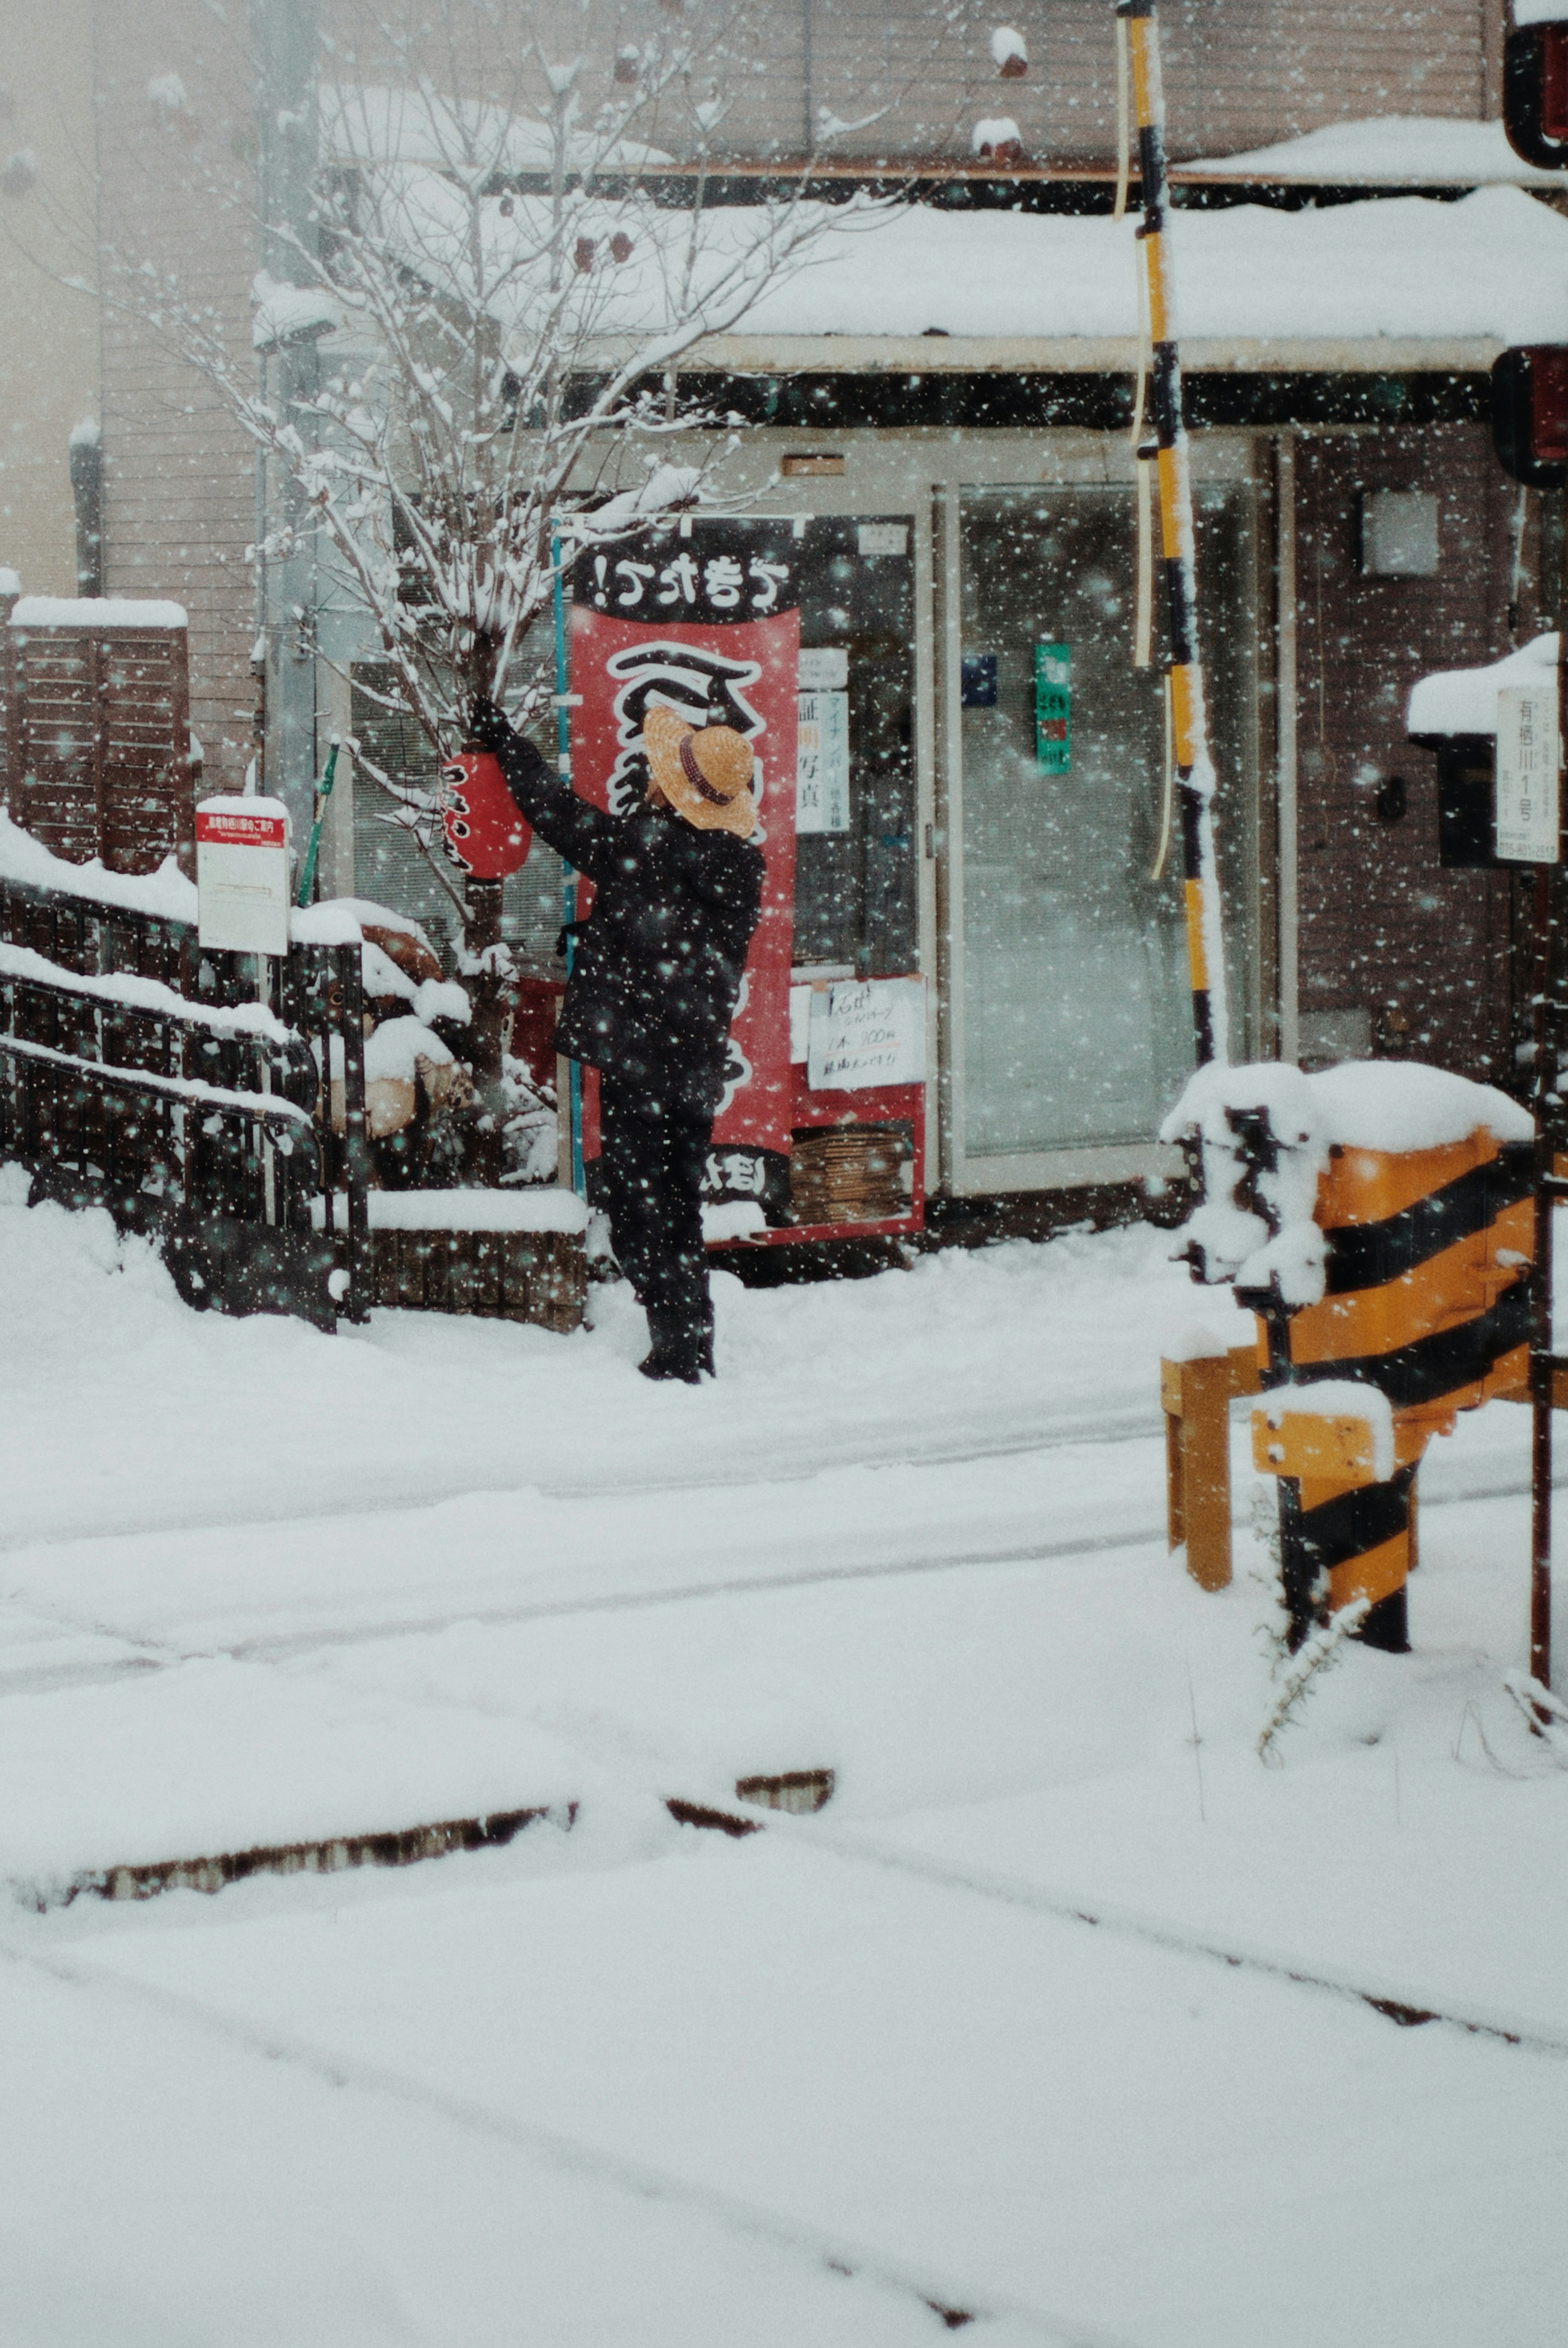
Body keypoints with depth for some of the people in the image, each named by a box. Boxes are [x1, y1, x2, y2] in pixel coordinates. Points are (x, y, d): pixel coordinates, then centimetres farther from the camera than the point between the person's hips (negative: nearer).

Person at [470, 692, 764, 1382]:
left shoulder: (642, 847, -15)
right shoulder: (741, 864, 3)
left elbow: (561, 815, -4)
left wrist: (502, 740, 10)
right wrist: (598, 931, 29)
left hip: (637, 1058, -6)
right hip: (699, 1060, 6)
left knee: (640, 1207, -1)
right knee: (680, 1210, 16)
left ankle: (677, 1345, -6)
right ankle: (696, 1347, 18)